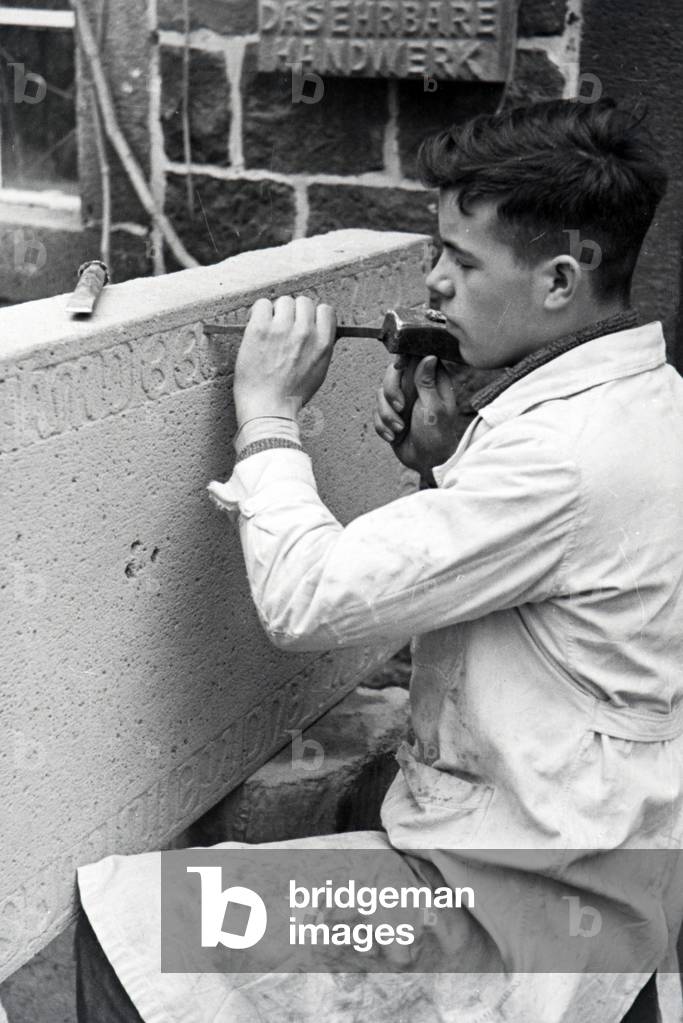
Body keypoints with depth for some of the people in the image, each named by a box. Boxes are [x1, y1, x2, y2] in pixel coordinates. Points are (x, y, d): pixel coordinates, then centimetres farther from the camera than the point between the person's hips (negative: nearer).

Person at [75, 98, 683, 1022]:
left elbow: (305, 599, -24)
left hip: (518, 911, -10)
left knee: (116, 912, -8)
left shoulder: (573, 451, -26)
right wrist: (445, 463, 2)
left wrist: (268, 414, -10)